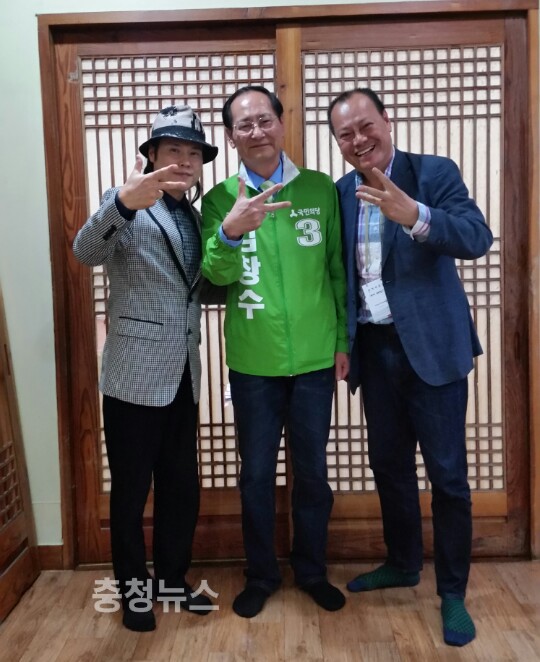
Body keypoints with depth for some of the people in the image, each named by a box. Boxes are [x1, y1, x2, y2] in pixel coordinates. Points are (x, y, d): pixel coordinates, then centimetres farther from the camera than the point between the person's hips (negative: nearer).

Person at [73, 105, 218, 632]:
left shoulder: (195, 218, 13)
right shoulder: (126, 204, -7)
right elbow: (86, 251, -27)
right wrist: (124, 203, -47)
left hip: (182, 376, 6)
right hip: (135, 376, -6)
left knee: (182, 488, 15)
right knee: (130, 491, 7)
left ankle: (172, 581, 33)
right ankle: (133, 590, 26)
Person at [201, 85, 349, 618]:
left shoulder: (320, 188, 0)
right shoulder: (220, 199, -1)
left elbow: (338, 269, 5)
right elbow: (215, 275, -12)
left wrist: (344, 340, 4)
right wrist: (229, 232, -31)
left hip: (315, 358, 1)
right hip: (253, 362, 0)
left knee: (312, 471, 14)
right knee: (256, 474, 13)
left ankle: (311, 570, 35)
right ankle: (260, 574, 33)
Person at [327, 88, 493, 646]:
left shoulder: (435, 173, -7)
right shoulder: (340, 193, 7)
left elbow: (477, 239, -21)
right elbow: (339, 271, 9)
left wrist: (412, 214, -36)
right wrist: (341, 339, 2)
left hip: (431, 345, -4)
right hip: (374, 348, 5)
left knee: (447, 471, 2)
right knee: (388, 463, 16)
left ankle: (453, 592, 19)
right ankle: (402, 564, 36)